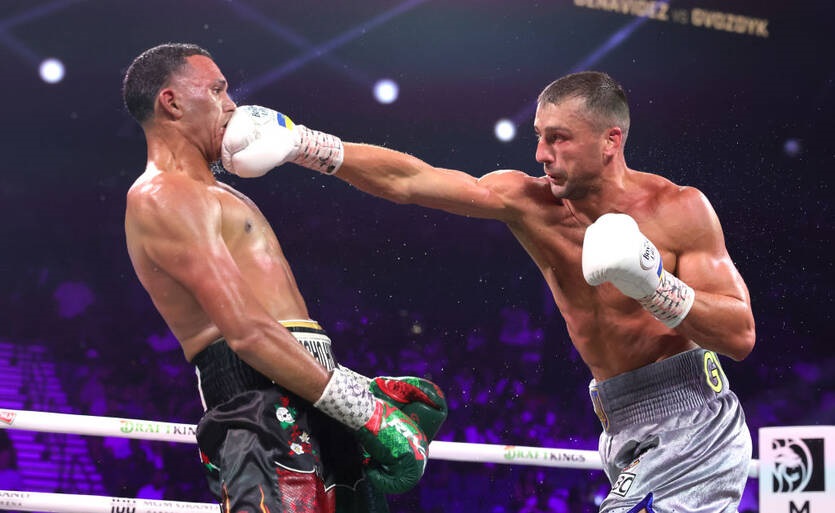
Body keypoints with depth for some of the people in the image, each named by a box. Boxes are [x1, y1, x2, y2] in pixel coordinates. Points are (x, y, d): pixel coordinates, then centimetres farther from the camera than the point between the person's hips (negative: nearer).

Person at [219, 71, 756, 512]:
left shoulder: (678, 209, -10)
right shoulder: (530, 202, 1)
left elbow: (741, 335, -11)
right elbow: (409, 180, -6)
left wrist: (654, 286, -26)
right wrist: (301, 143, -15)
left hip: (692, 429, -6)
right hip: (631, 435, 6)